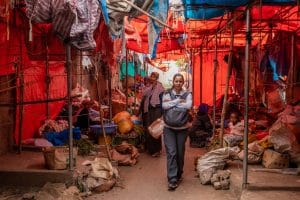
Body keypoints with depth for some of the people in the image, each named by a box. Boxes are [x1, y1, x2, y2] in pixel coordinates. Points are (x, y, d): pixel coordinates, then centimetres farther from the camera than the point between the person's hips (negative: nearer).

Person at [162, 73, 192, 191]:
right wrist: (178, 101, -15)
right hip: (169, 128, -1)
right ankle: (172, 179, -7)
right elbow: (164, 106, -15)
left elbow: (188, 106, -19)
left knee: (180, 153, 10)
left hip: (182, 128, 1)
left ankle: (179, 175, 30)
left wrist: (171, 103, -15)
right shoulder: (167, 94, 2)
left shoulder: (187, 94, 1)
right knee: (171, 152, -8)